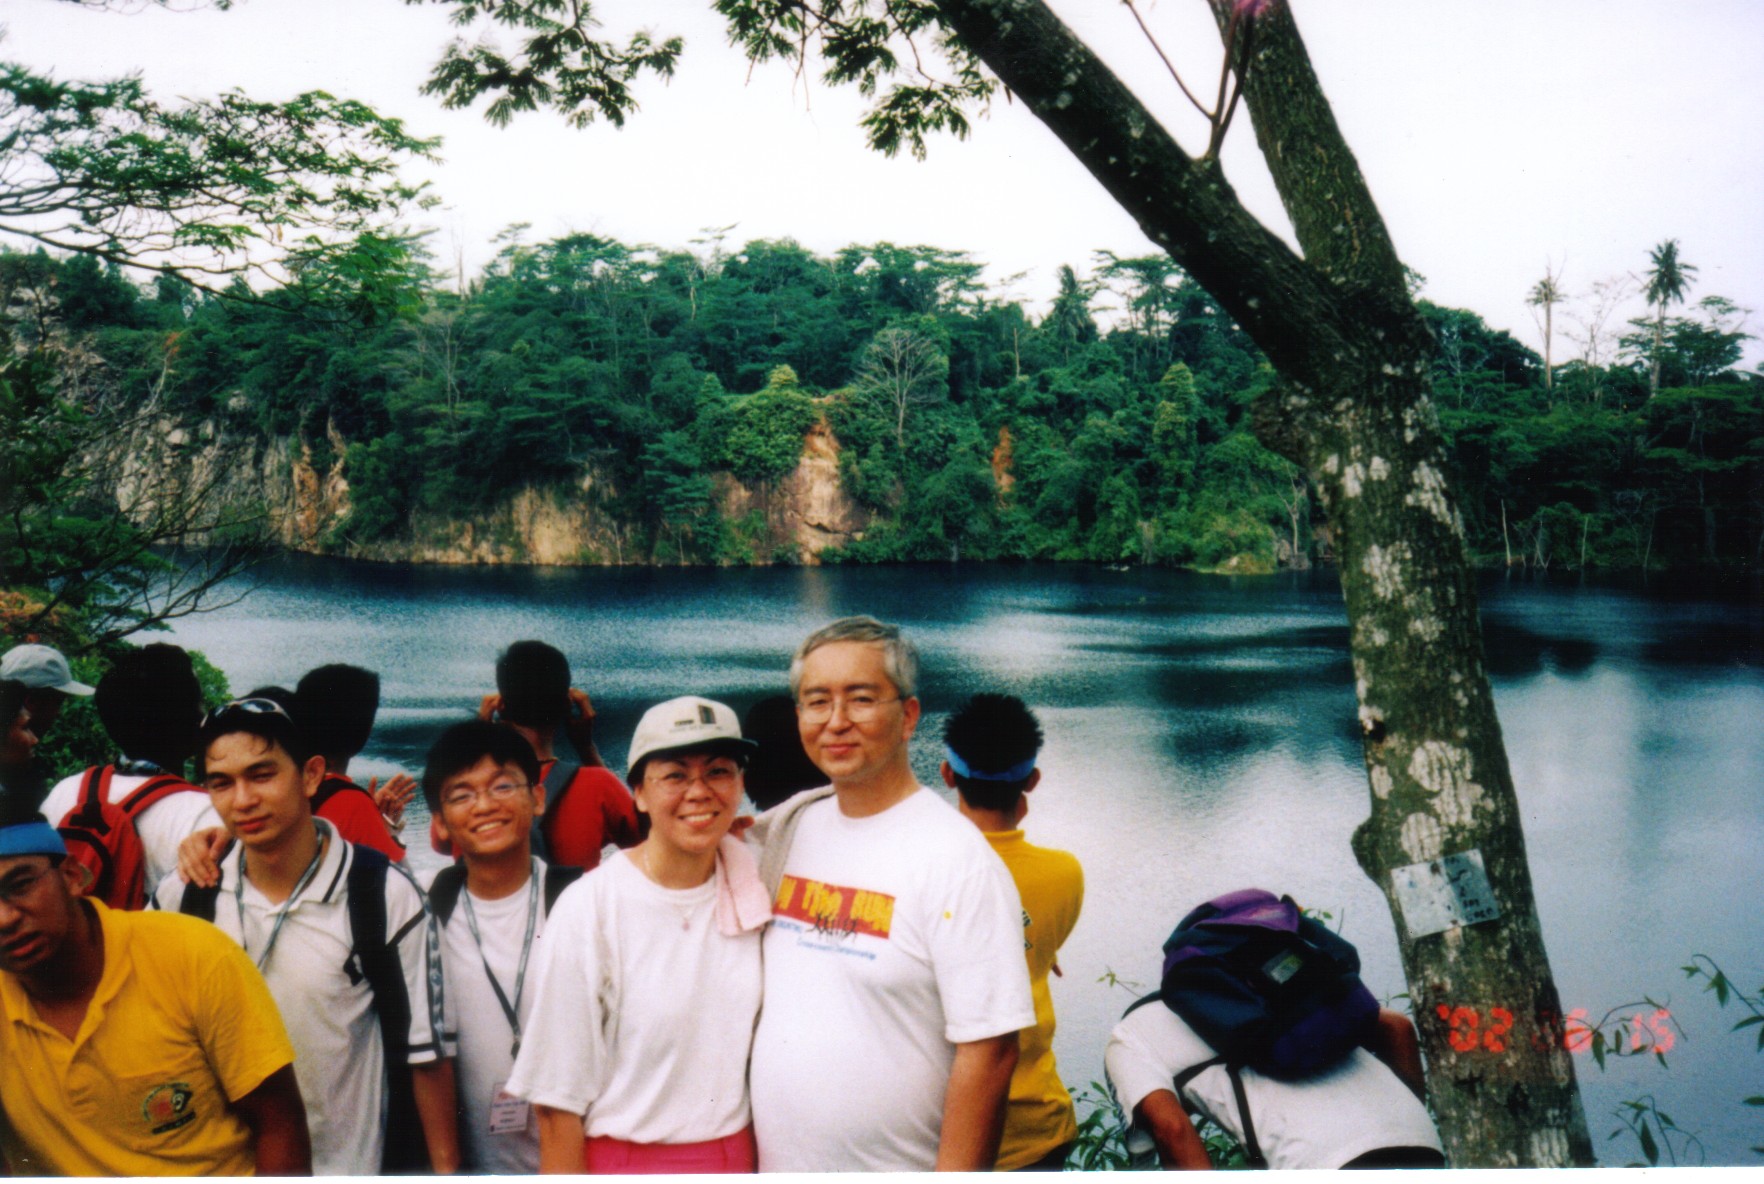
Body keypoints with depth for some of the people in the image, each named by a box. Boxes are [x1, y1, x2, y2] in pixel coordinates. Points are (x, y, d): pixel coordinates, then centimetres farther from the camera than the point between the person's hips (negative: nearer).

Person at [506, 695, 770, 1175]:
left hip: (738, 1155, 4)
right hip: (626, 1160, -4)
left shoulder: (752, 890, -3)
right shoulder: (590, 908, -16)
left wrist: (763, 1165, 2)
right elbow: (558, 1098, -13)